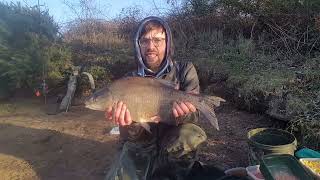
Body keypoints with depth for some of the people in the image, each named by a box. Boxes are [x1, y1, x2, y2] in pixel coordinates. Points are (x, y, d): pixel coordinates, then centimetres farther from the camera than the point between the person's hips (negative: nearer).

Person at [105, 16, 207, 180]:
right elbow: (135, 136, -10)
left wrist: (182, 115, -36)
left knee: (190, 134, -30)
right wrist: (129, 125, -34)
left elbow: (193, 114, -13)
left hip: (173, 144, 0)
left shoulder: (185, 70, -7)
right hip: (141, 148, 1)